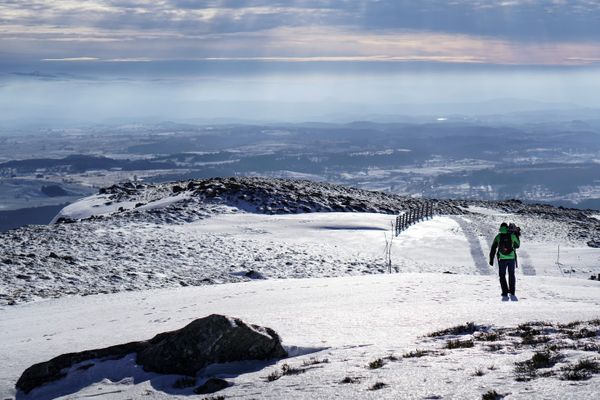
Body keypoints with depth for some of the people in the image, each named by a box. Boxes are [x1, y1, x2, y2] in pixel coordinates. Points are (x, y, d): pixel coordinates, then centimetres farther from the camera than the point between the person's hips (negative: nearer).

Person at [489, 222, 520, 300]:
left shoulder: (498, 236, 1)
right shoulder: (512, 235, 0)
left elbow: (493, 248, 0)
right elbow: (517, 246, 14)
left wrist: (491, 259, 5)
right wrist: (517, 236, 24)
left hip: (502, 258, 0)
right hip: (511, 258, 1)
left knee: (502, 276, 9)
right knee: (511, 275, 13)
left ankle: (505, 294, 0)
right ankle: (512, 294, 4)